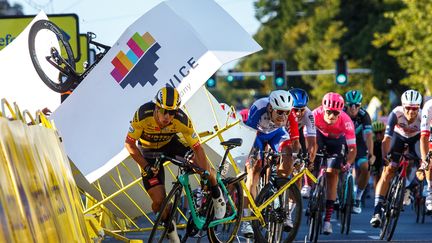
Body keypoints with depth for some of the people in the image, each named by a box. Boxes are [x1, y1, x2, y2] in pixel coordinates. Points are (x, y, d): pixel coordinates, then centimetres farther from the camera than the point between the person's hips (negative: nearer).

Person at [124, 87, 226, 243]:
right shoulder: (143, 115, -36)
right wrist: (146, 167, -27)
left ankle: (216, 195, 11)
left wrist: (207, 177, -29)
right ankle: (169, 226, 22)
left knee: (201, 163, -23)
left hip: (170, 144, 1)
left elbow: (197, 148, -25)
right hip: (149, 152, -1)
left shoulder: (182, 120, -33)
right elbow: (129, 143, -23)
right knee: (159, 201, -12)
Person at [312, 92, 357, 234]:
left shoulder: (346, 121, -37)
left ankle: (327, 219, -6)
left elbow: (352, 148, -36)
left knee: (332, 174, -8)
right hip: (320, 135, 2)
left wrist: (348, 164, -51)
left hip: (336, 140, -2)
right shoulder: (316, 115, -36)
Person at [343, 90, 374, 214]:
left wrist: (371, 154, -45)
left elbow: (368, 135, -33)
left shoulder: (364, 115, -24)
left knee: (365, 169, -20)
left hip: (358, 143, -1)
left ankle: (357, 199, -4)